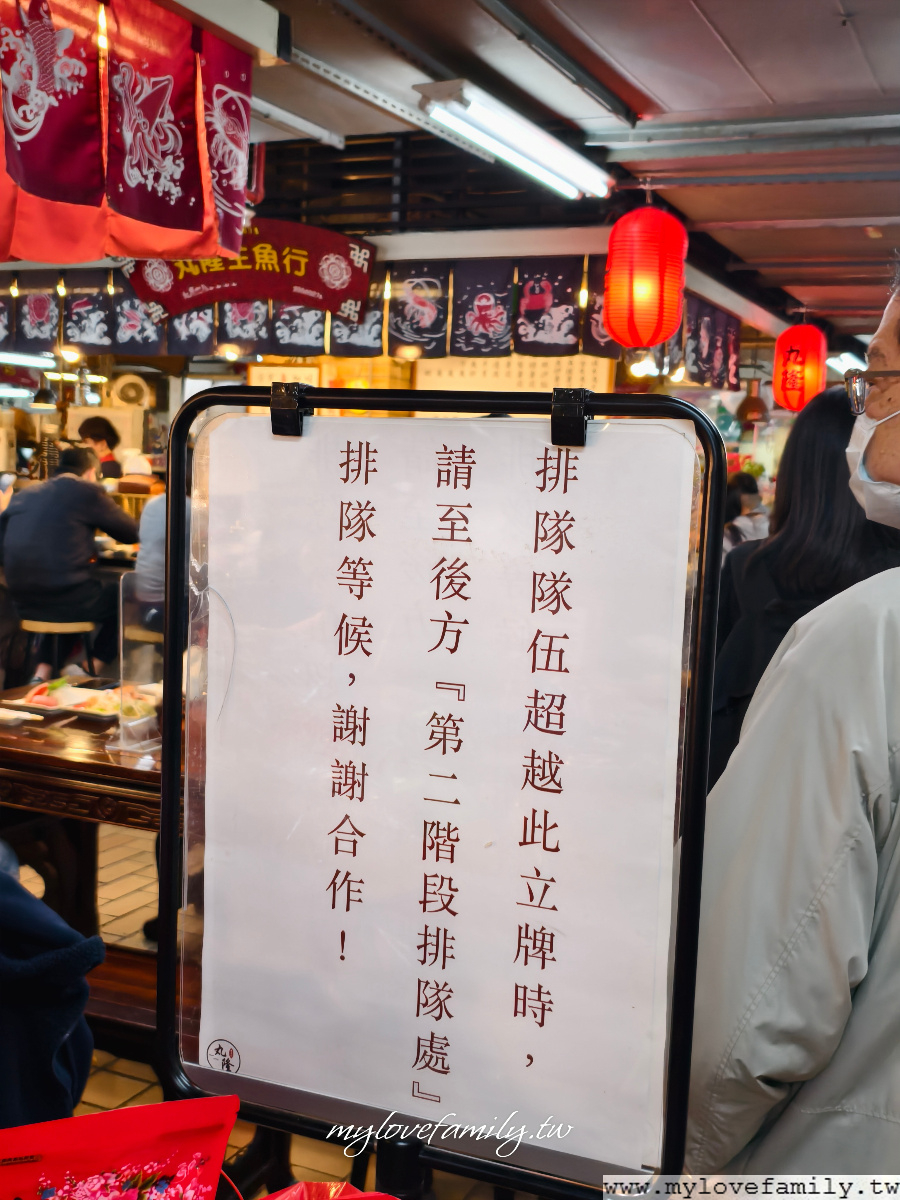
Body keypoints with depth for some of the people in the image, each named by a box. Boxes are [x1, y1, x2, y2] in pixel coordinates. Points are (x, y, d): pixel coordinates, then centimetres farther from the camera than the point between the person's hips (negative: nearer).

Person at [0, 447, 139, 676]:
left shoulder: (22, 496, 12)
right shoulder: (87, 491, -3)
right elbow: (131, 532, 5)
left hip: (23, 605, 6)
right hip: (68, 601, -6)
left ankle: (42, 673, 25)